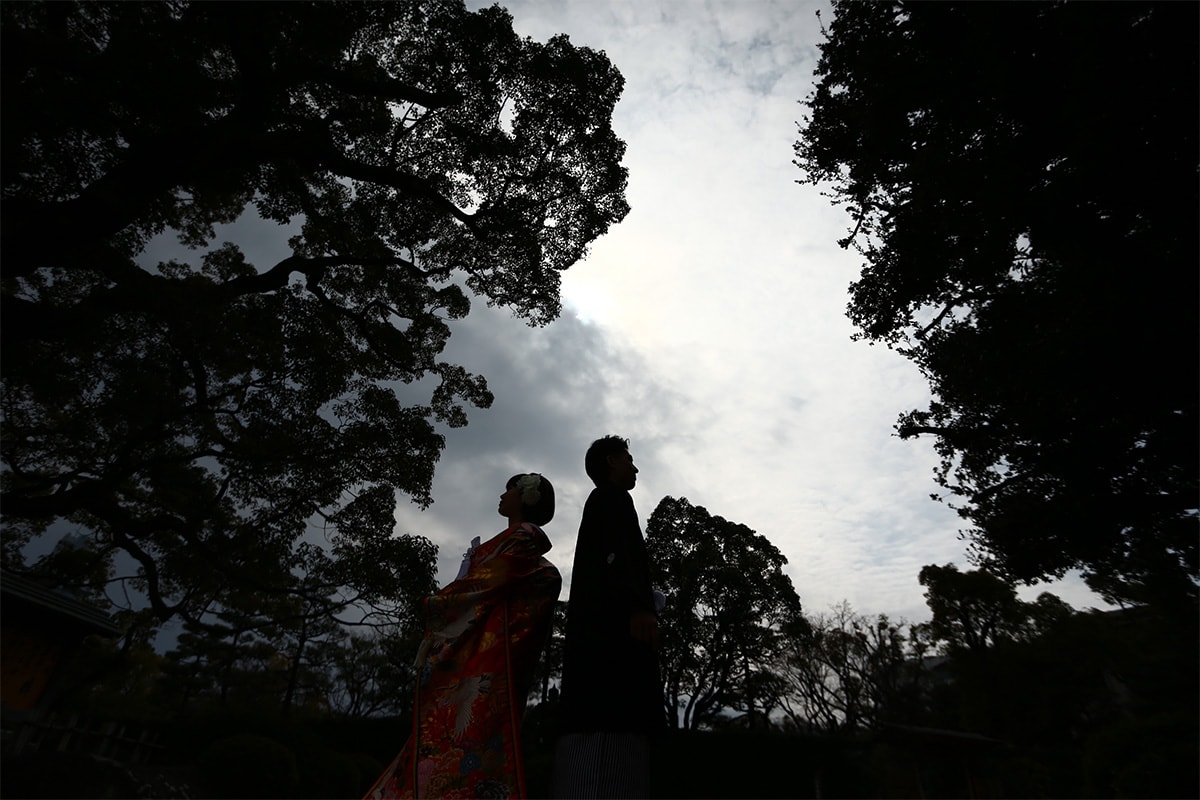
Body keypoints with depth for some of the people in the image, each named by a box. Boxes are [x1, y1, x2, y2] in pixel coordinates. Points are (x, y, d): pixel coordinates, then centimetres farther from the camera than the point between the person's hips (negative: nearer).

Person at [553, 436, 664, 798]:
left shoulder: (599, 502, 32)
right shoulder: (611, 497, 5)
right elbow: (618, 550, -13)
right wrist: (640, 604, -23)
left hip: (600, 624, 10)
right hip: (614, 620, -10)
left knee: (602, 720, 2)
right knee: (612, 720, -18)